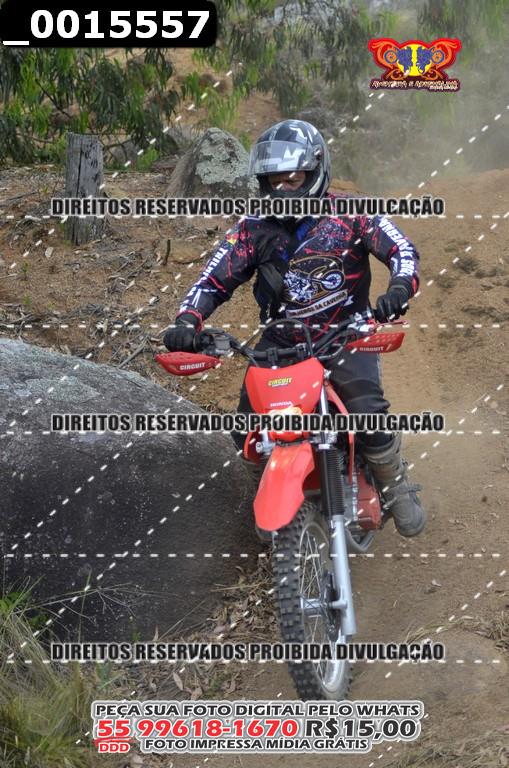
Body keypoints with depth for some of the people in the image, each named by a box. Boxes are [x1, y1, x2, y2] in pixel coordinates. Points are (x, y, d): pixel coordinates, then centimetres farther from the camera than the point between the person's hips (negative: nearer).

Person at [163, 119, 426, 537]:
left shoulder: (350, 214, -5)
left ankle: (398, 489, 0)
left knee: (369, 416, -26)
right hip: (281, 340, 3)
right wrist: (187, 321, -20)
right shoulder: (253, 228, 1)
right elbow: (215, 279, -2)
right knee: (248, 432, -8)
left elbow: (402, 249, -11)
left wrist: (400, 288, -34)